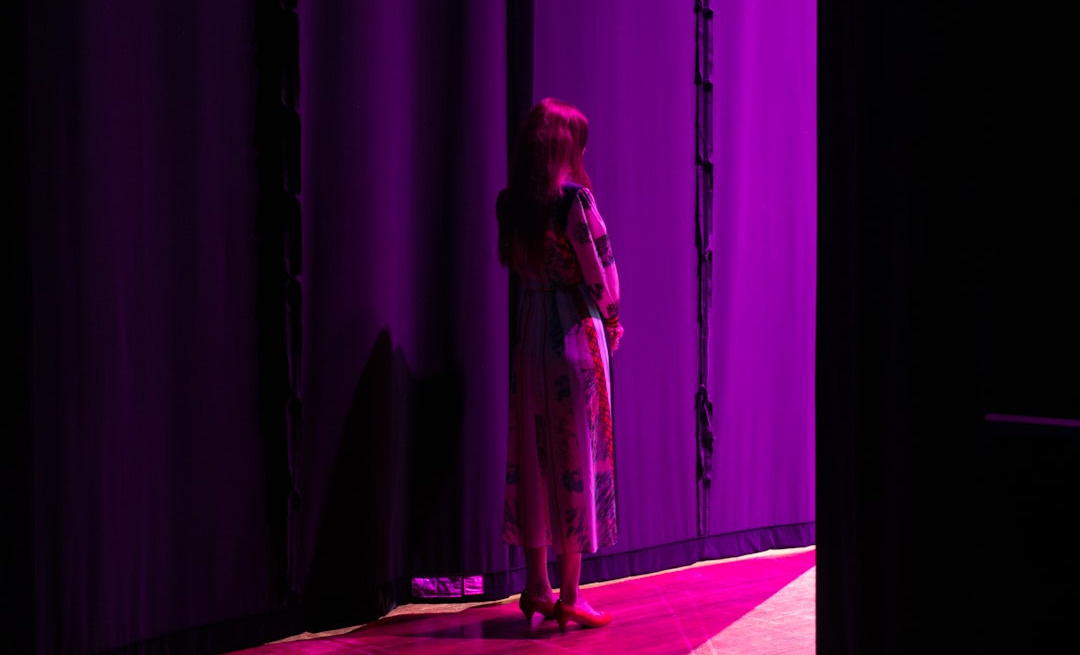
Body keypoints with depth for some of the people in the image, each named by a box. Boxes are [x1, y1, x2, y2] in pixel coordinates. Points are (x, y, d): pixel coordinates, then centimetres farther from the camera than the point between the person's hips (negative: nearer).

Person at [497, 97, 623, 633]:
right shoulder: (574, 198, -14)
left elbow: (518, 267, 10)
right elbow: (600, 273, -11)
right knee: (577, 454, 0)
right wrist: (611, 320, 8)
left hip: (528, 332, 6)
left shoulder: (508, 202, 4)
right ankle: (569, 597, 4)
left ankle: (536, 587, 18)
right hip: (576, 333, -6)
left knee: (532, 453, 11)